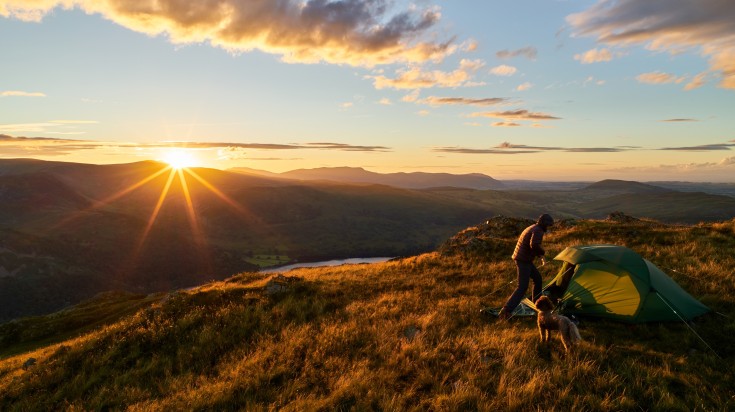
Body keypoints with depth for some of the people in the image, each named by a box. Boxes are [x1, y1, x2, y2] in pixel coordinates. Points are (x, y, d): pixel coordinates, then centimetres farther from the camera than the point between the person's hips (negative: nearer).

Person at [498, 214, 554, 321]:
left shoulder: (532, 228, 17)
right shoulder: (538, 231, -14)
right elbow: (534, 245, -32)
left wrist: (540, 256, 23)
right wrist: (543, 252, -13)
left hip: (520, 258, 10)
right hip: (524, 260, -10)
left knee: (537, 278, 24)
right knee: (522, 287, -12)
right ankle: (506, 311, -19)